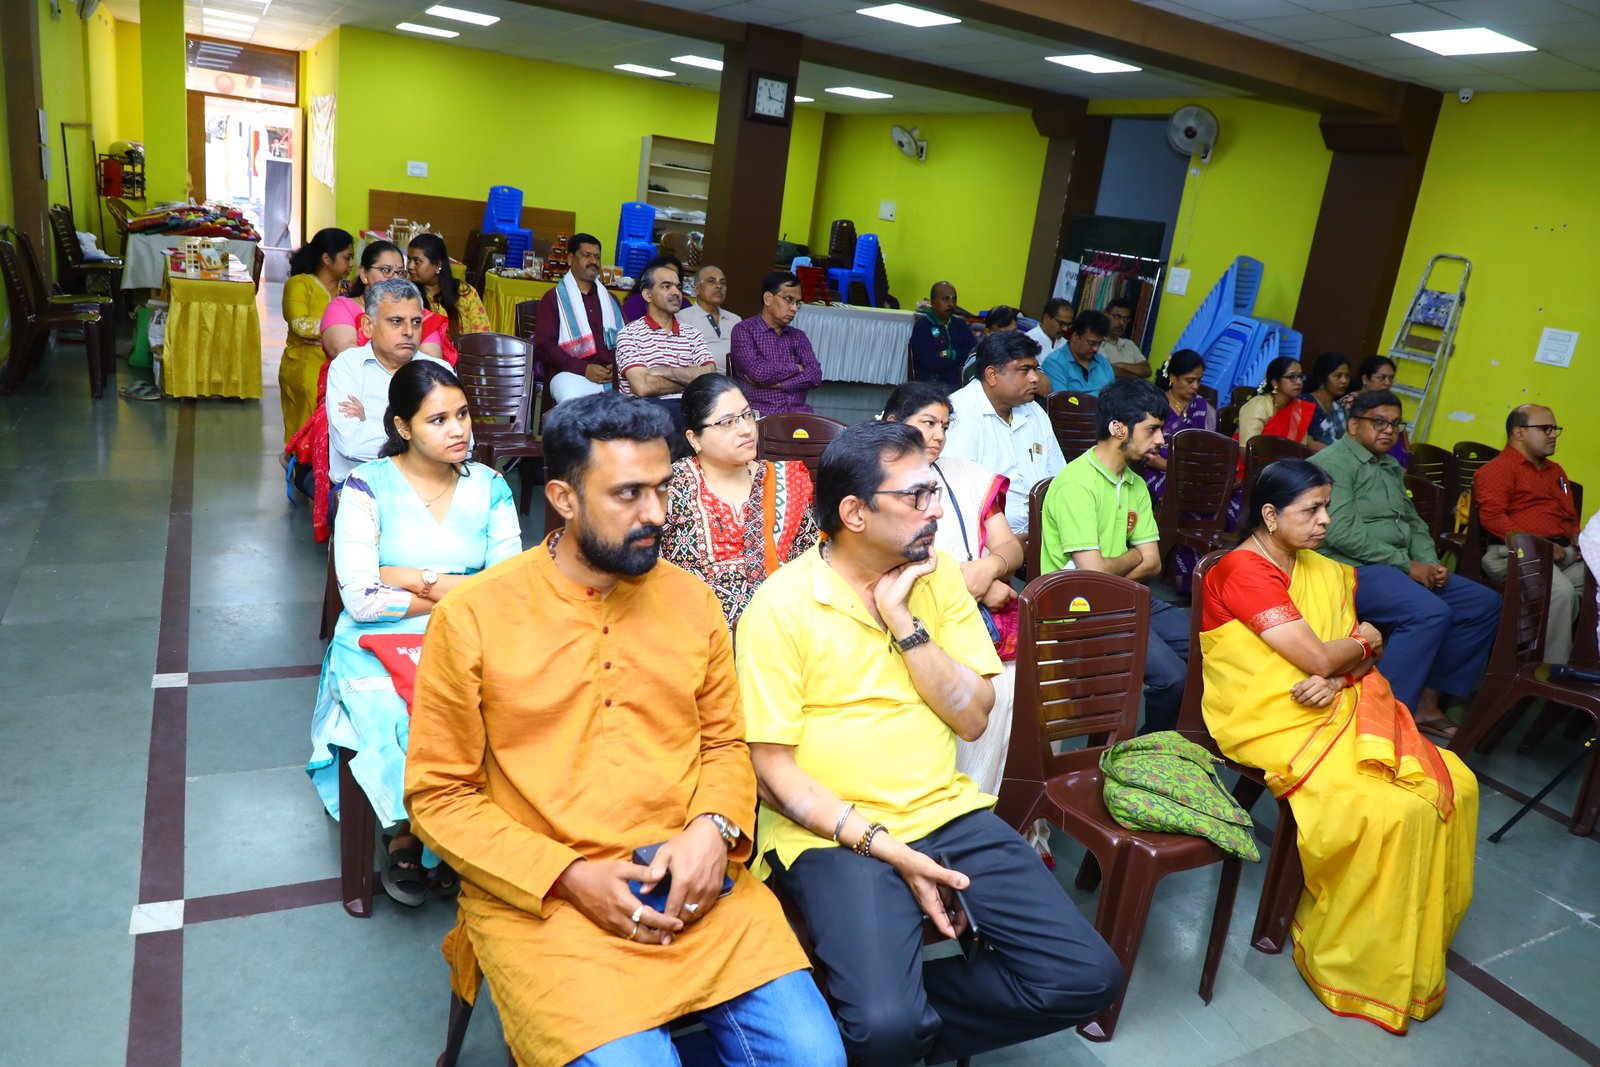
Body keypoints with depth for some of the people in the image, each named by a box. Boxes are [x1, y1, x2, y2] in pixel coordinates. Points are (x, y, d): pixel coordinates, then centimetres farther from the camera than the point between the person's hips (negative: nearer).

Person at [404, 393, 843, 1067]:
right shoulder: (473, 616, -6)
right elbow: (439, 796, -2)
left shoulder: (692, 600, 5)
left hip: (693, 882, 3)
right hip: (539, 894, -3)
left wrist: (713, 829, -8)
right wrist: (569, 876, -13)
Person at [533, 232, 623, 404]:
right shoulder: (553, 298, 12)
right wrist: (583, 369, -13)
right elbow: (544, 344, 0)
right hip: (571, 373, -4)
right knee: (572, 401, -38)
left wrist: (618, 366, -3)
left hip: (612, 375, 4)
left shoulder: (610, 298, 27)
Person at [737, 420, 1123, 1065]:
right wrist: (887, 848, -17)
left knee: (1089, 977, -6)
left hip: (948, 813, 5)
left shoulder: (938, 576, 5)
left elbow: (972, 718, -1)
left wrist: (902, 619, -12)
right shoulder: (781, 606, -10)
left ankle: (902, 1009, 8)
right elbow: (774, 772, -10)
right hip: (833, 833, -5)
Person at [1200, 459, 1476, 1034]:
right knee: (1393, 807, -22)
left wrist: (1337, 677, -13)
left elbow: (1364, 657, 10)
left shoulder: (1326, 573, 13)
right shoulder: (1242, 571, -14)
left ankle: (1424, 937, 10)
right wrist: (1363, 641, 2)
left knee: (1453, 783, -5)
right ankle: (1348, 961, -4)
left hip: (1334, 708, 8)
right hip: (1269, 721, -8)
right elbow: (1319, 657, -18)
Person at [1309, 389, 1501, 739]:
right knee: (1430, 613, -31)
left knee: (1485, 604, 3)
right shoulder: (1334, 462, -9)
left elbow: (1414, 523, 24)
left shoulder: (1392, 468, 22)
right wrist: (1407, 565, -15)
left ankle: (1426, 702, 2)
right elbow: (1341, 532, -20)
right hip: (1351, 567, -10)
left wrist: (1430, 562, 2)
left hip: (1400, 568, 10)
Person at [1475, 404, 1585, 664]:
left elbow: (1571, 517, 38)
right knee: (1561, 591, -33)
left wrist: (1578, 540, 15)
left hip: (1564, 554, 8)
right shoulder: (1498, 469, 1)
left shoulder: (1555, 471, 30)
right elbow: (1492, 517, -13)